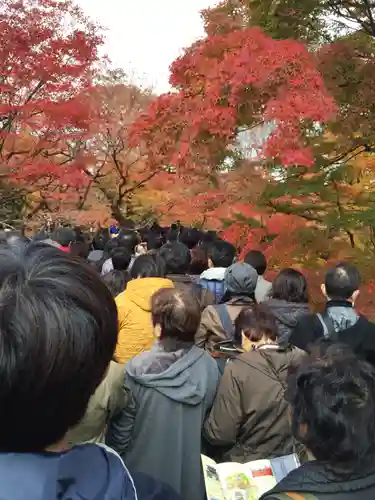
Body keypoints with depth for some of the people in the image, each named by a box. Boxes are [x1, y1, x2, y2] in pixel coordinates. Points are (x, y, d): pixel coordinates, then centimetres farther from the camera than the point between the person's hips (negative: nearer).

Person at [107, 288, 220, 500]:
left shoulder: (138, 370, -25)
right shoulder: (210, 367, -14)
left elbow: (121, 430, -15)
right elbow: (209, 422, -1)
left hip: (145, 470, -3)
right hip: (190, 471, 3)